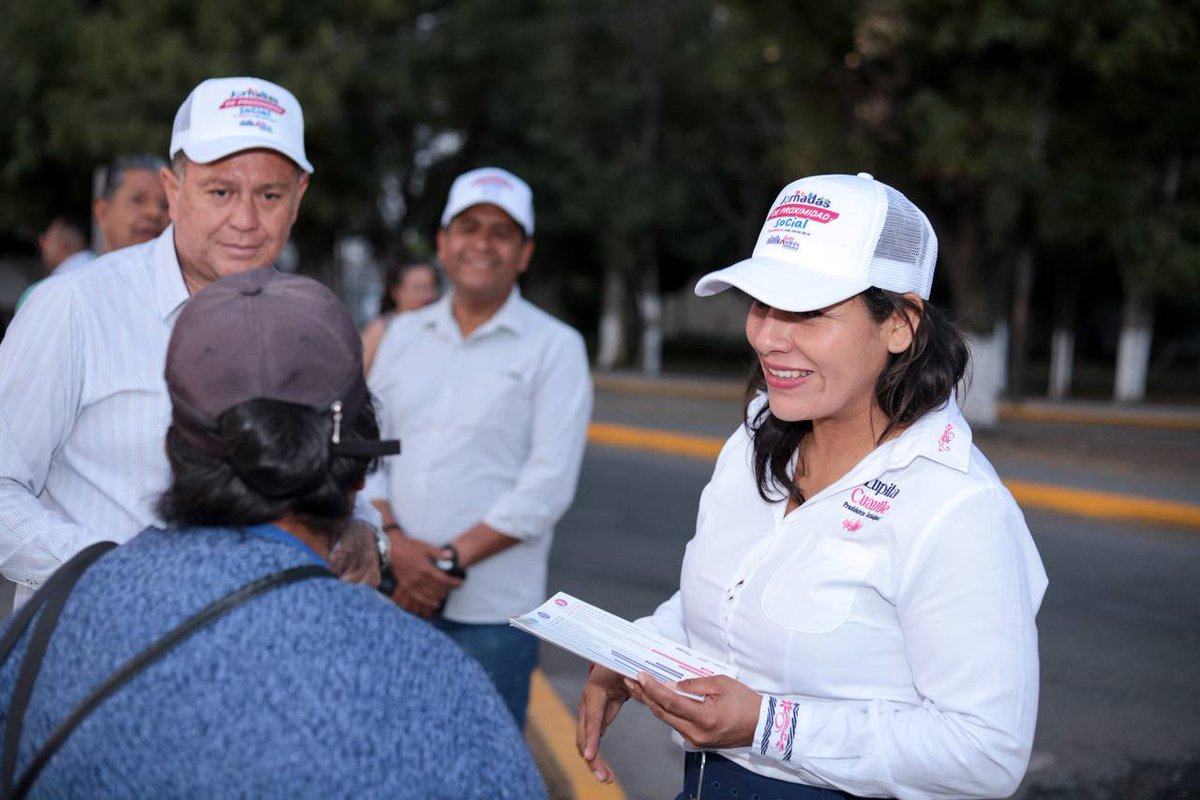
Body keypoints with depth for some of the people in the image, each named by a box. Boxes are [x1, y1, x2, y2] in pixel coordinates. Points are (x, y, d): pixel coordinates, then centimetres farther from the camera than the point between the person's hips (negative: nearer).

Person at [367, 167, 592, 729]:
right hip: (392, 597, 4)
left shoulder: (555, 348, -1)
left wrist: (449, 559, -12)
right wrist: (392, 541, -8)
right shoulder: (404, 334, 12)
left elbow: (549, 484, -8)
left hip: (491, 613, -4)